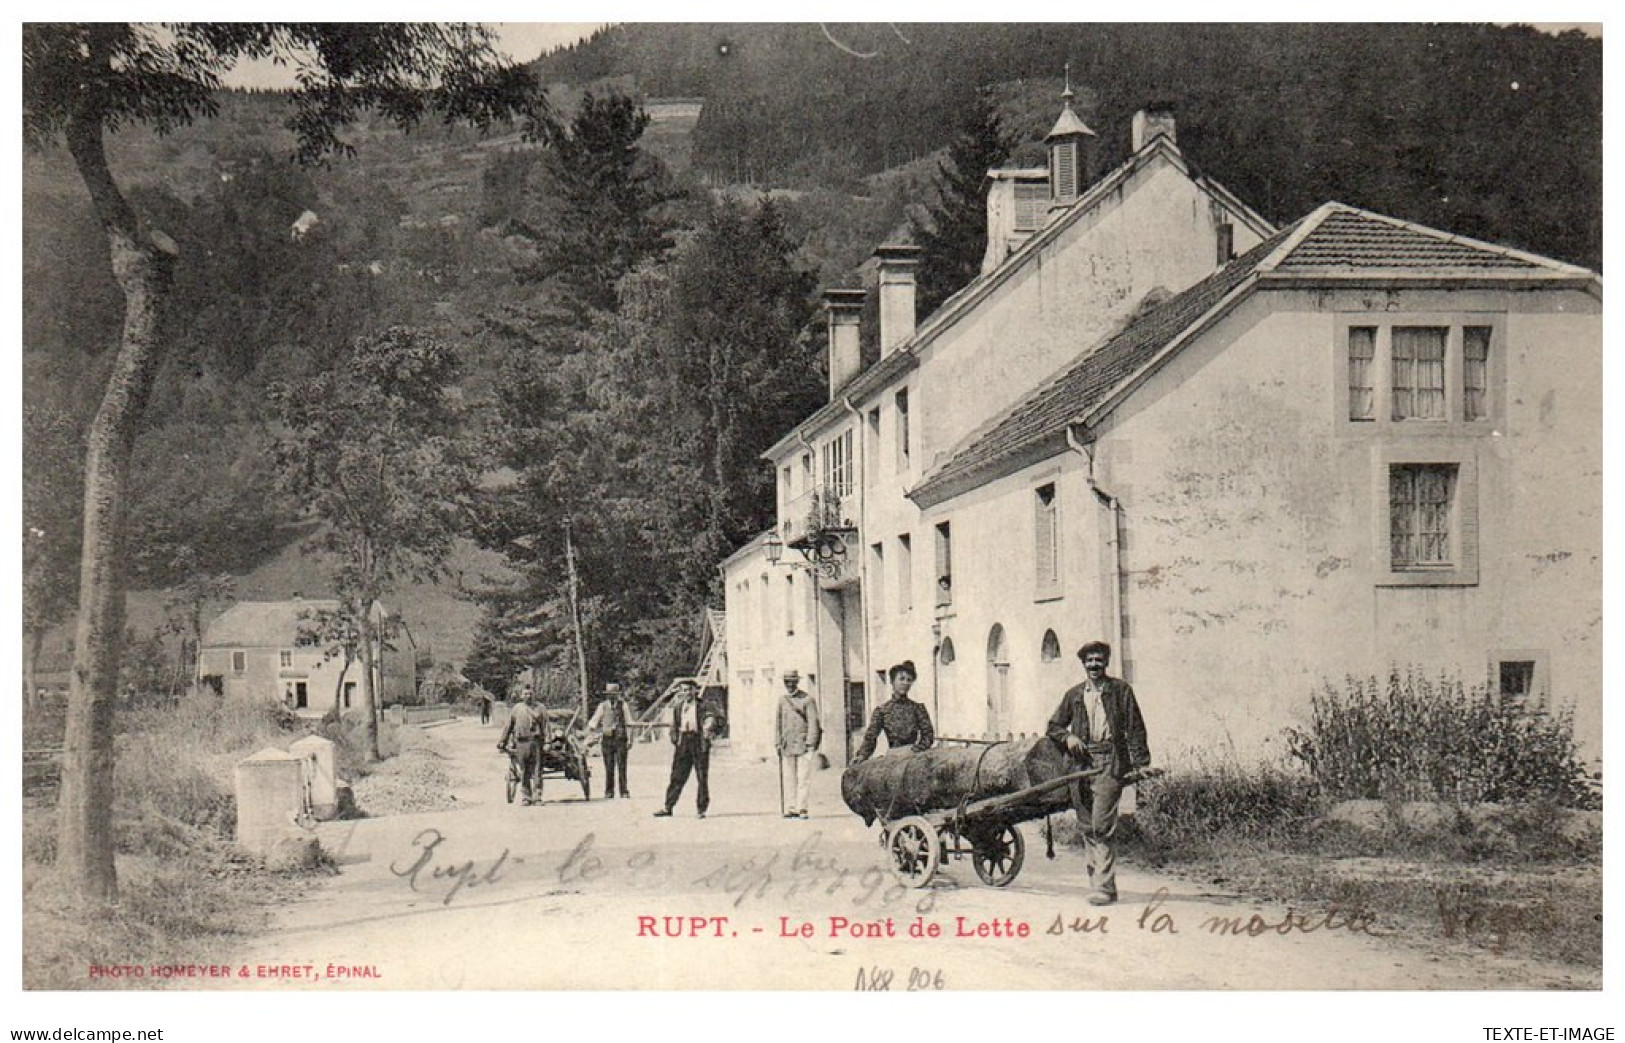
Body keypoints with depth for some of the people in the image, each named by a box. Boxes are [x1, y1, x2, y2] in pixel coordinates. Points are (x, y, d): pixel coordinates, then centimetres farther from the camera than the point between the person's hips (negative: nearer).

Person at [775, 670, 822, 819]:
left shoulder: (807, 699, -2)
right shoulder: (782, 701, 13)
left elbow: (813, 723, -6)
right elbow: (779, 723, 19)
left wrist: (811, 745, -12)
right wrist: (778, 743, 12)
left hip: (803, 744, -5)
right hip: (788, 746, 5)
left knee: (803, 778, -9)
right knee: (792, 778, 6)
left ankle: (802, 809, -11)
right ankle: (793, 808, 8)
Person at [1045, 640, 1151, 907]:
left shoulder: (1121, 690, 6)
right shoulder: (1074, 694, 16)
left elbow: (1135, 728, 4)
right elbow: (1054, 726, 22)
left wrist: (1140, 763, -5)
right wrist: (1068, 736, 1)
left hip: (1110, 763, -5)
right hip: (1081, 763, 5)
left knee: (1101, 826, -13)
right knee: (1087, 827, 6)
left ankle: (1104, 887, -12)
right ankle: (1096, 881, 14)